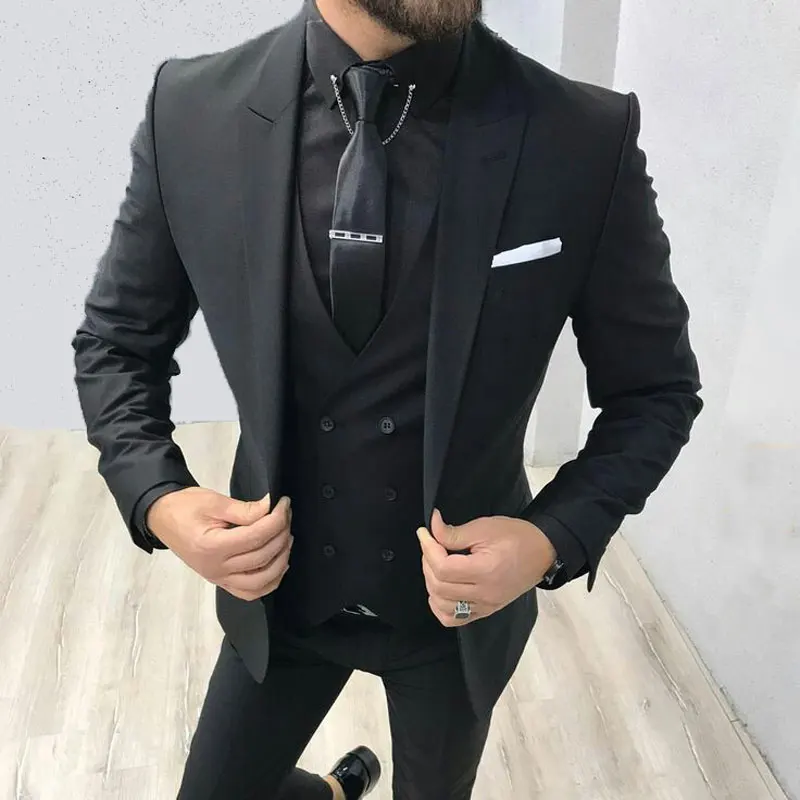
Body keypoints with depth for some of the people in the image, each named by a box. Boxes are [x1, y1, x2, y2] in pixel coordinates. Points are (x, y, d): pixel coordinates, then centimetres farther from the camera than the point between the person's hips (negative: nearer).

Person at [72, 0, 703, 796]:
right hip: (277, 590, 1)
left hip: (462, 599, 0)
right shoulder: (191, 111, -16)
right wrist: (158, 501, -19)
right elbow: (115, 342, -2)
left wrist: (556, 538, -23)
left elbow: (656, 389, -8)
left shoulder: (589, 139, -21)